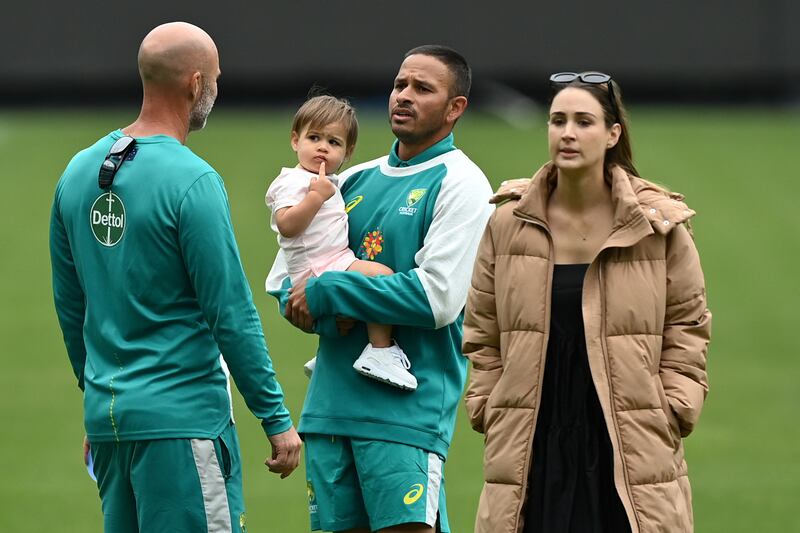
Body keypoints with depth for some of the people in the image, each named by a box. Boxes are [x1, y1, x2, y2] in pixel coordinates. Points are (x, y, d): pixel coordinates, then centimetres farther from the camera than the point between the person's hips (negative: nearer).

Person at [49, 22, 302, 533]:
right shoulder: (192, 182, -15)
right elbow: (232, 314, -14)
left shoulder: (78, 172, 8)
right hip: (182, 415, -8)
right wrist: (276, 418, -8)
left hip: (105, 413, 8)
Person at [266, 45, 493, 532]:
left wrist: (326, 294, -11)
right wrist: (306, 306, -6)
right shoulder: (357, 180, 17)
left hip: (407, 406, -6)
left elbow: (438, 298, -15)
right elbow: (283, 276, 18)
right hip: (330, 400, 6)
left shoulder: (459, 184, -4)